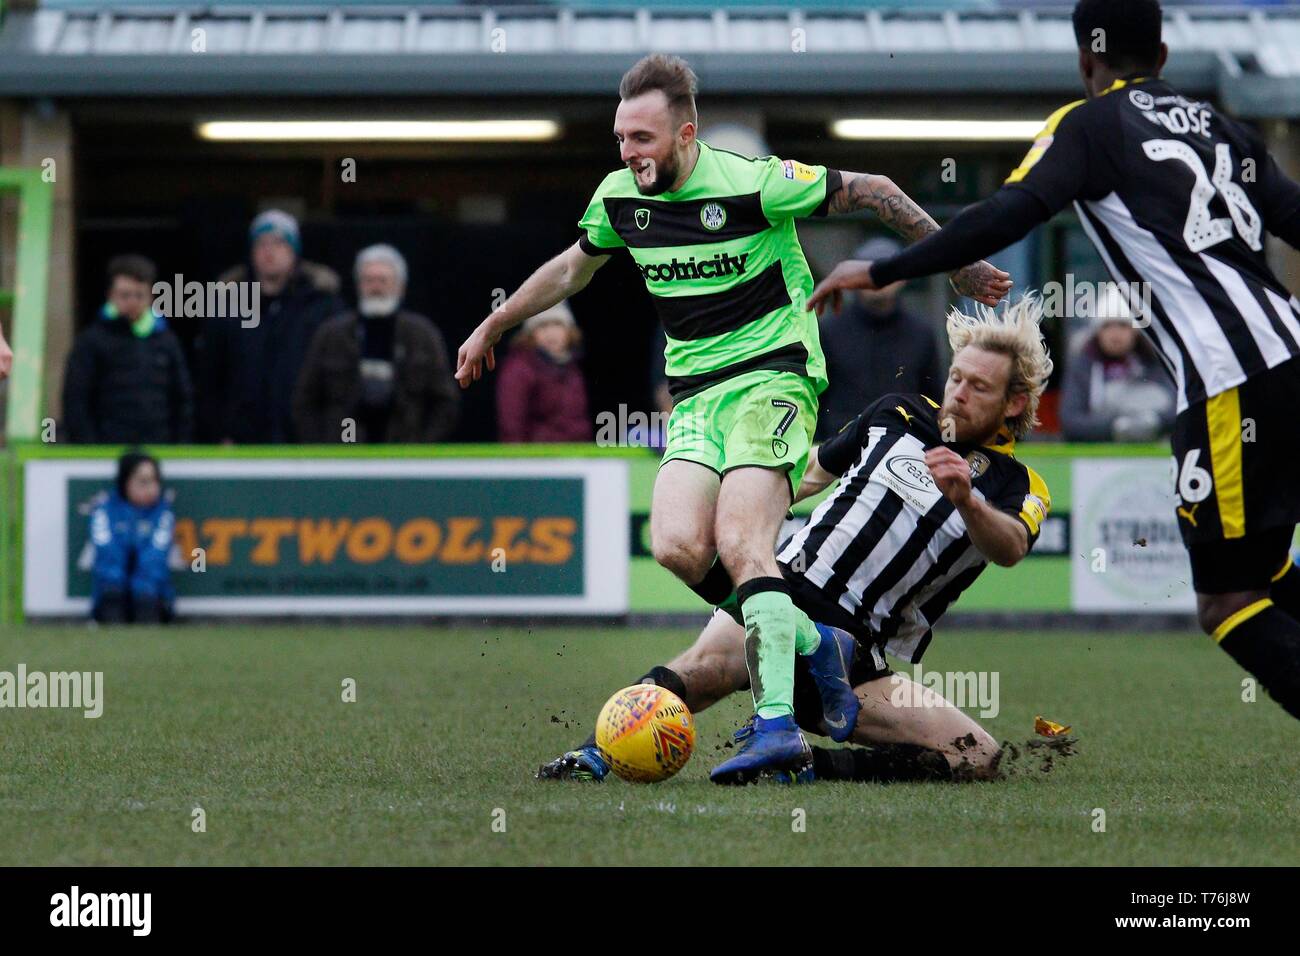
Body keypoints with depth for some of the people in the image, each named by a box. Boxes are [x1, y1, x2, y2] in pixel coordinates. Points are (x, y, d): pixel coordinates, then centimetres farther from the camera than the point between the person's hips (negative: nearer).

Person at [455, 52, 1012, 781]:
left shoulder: (752, 184, -14)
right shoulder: (620, 198, 5)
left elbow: (872, 193, -3)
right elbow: (573, 268, 27)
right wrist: (492, 328, 35)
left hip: (773, 375, -6)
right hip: (695, 395, 6)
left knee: (739, 543, -25)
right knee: (677, 547, -19)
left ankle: (779, 725, -28)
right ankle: (795, 637, 2)